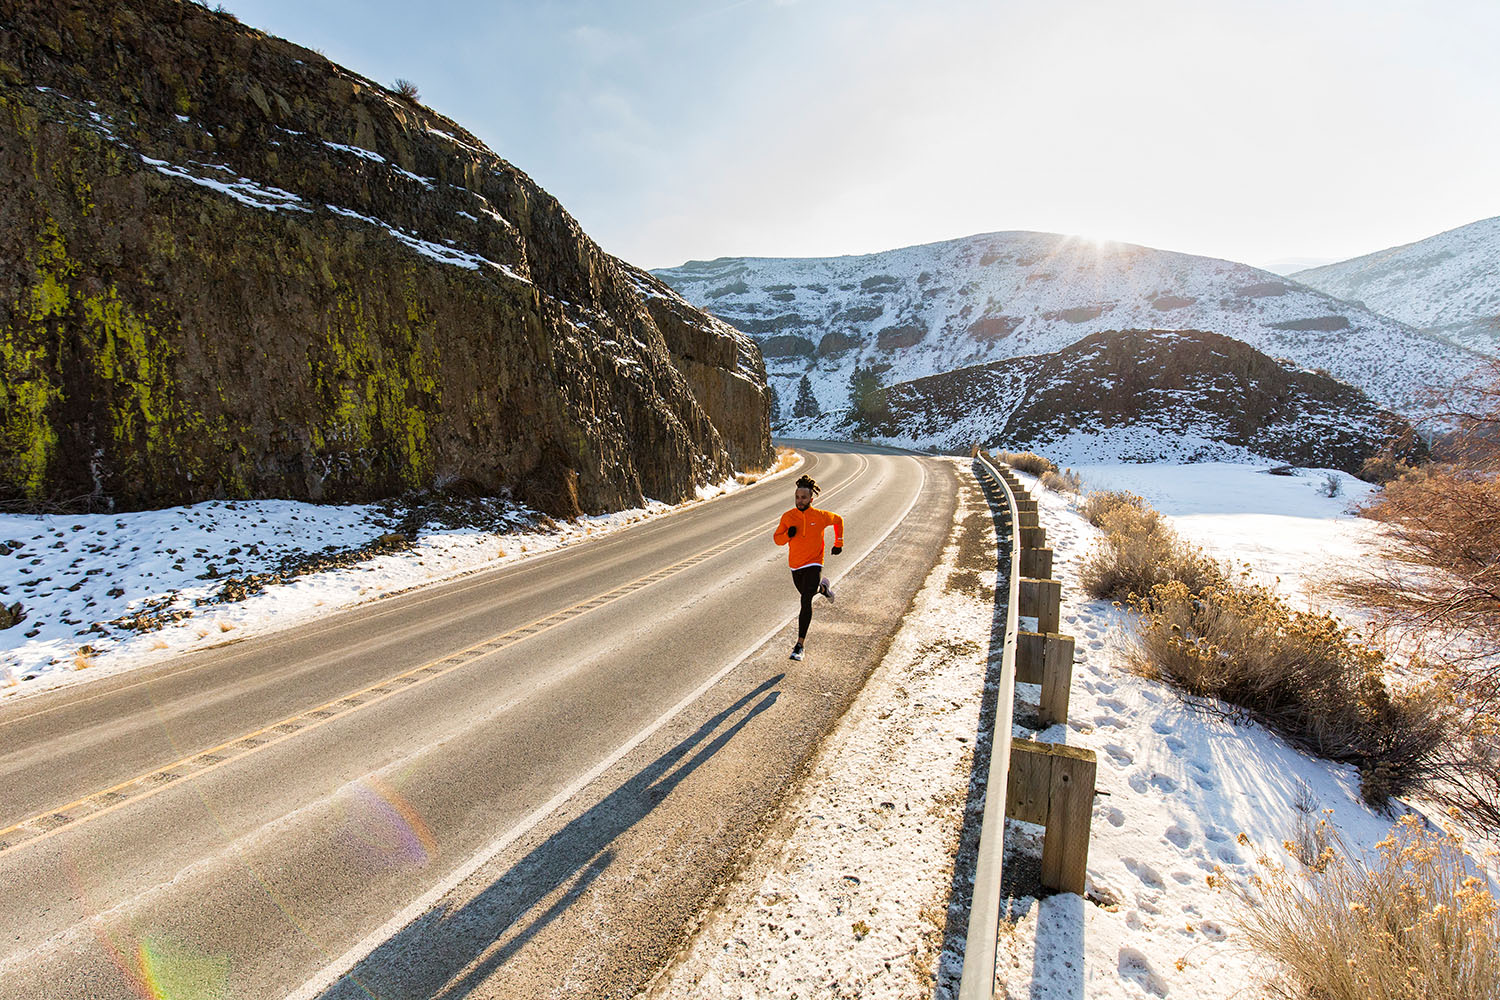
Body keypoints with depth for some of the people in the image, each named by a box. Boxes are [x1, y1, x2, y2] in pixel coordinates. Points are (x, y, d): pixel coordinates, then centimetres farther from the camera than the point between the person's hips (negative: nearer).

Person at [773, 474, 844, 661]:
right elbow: (778, 539, 2)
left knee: (806, 601, -19)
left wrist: (838, 544, 10)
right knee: (806, 593, 26)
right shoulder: (788, 516, -6)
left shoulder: (820, 516, -11)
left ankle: (799, 645, -16)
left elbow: (838, 520, 10)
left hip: (813, 564, -4)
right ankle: (823, 586, 62)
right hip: (795, 565, 4)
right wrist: (788, 534, -20)